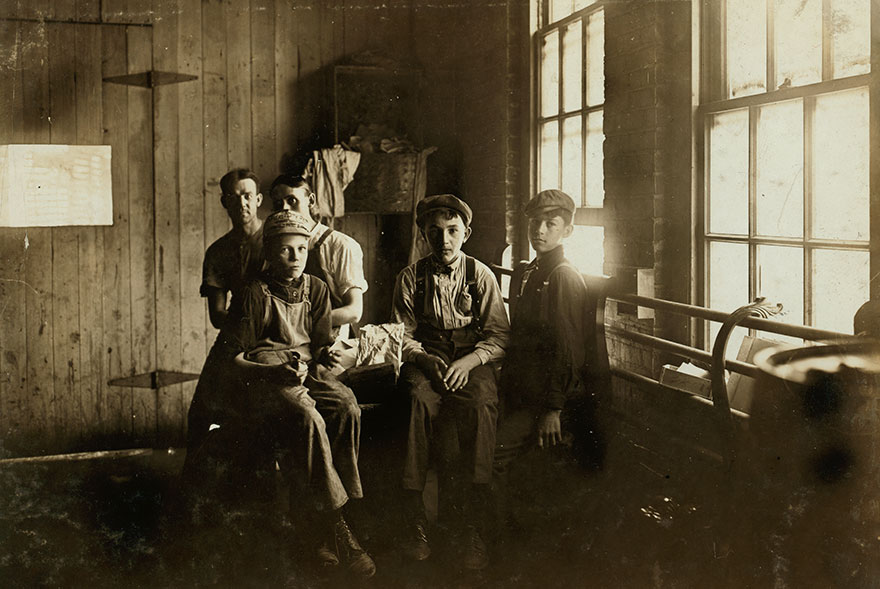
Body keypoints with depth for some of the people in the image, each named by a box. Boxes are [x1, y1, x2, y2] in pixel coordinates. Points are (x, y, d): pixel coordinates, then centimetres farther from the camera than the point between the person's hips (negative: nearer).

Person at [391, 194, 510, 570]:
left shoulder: (481, 275, 7)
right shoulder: (411, 277, 8)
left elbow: (498, 335, 3)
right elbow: (402, 335, 7)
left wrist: (467, 362, -16)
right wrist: (426, 359, -14)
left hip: (472, 360, 0)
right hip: (424, 360, 0)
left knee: (481, 401, -35)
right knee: (421, 398, -36)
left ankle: (473, 526, -35)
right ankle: (415, 521, -34)